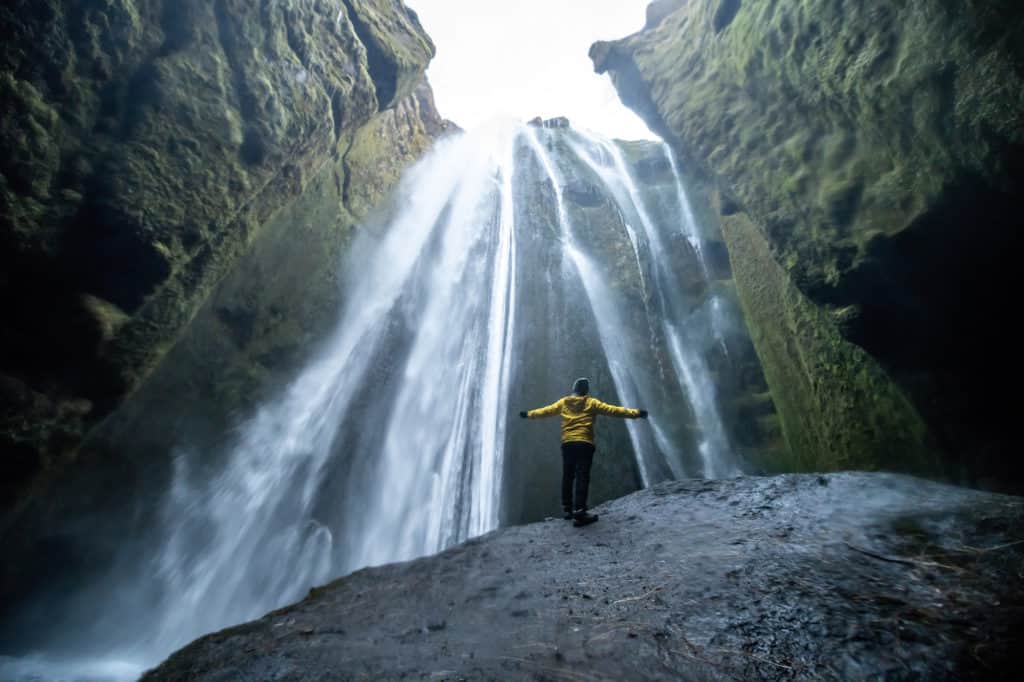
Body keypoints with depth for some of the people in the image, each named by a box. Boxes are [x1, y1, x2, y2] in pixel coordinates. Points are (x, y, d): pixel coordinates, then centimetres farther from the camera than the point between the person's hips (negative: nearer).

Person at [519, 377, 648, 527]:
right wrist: (635, 413, -1)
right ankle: (579, 512, -13)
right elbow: (612, 410, -2)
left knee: (567, 477, 14)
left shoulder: (563, 402, 11)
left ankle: (567, 509, 21)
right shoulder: (591, 403, 3)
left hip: (567, 444, 4)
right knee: (582, 477, -7)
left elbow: (546, 411, 21)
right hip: (585, 444, -4)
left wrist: (529, 414, 37)